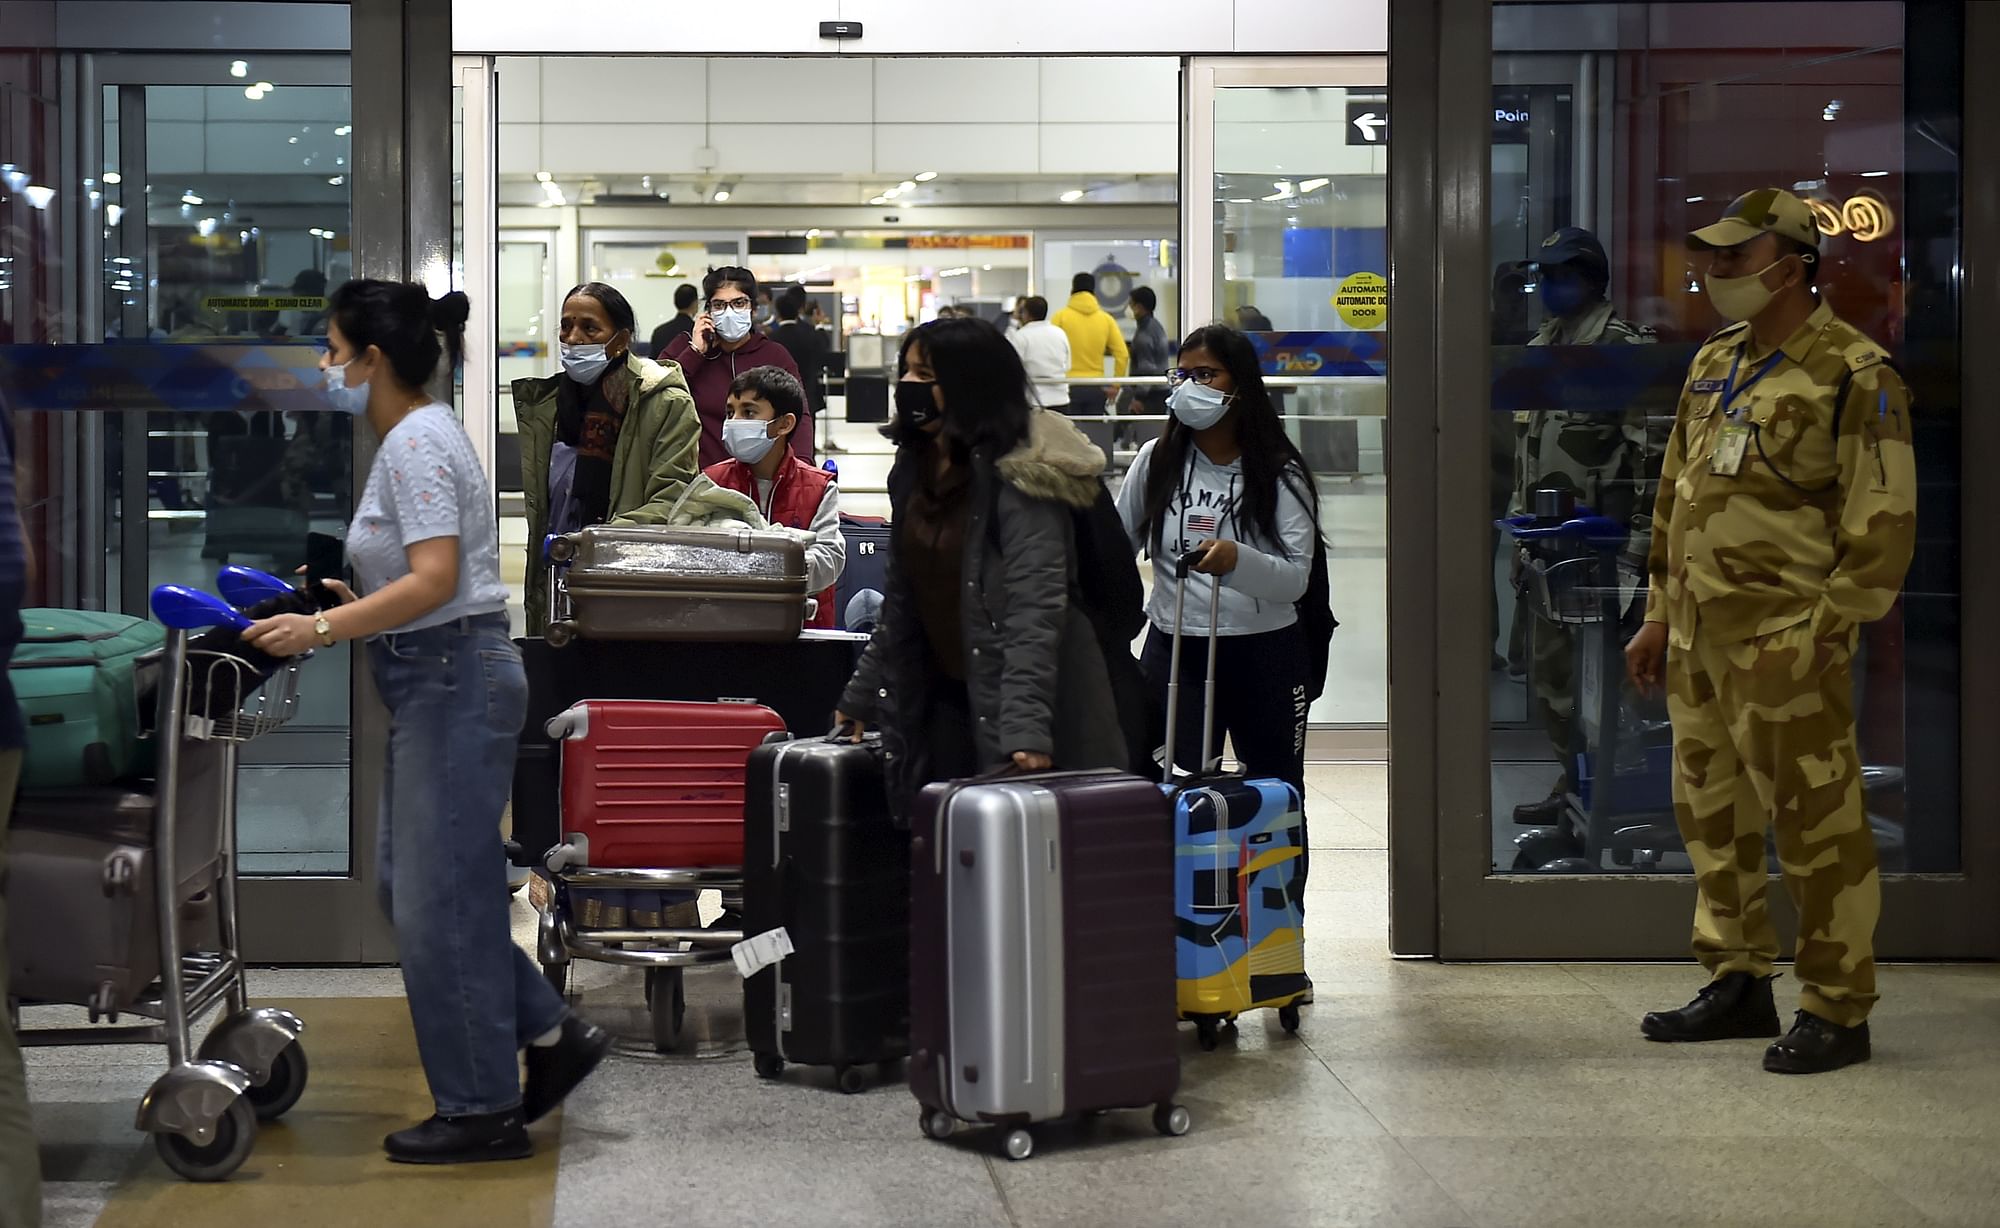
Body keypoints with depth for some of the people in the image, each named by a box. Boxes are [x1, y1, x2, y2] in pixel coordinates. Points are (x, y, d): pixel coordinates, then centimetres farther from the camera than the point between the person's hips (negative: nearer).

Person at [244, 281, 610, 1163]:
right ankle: (550, 1035, 20)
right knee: (414, 886, 14)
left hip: (454, 679, -10)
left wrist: (322, 628, -27)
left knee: (436, 896, -3)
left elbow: (434, 581, -25)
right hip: (439, 680, 10)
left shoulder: (415, 443, -16)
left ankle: (481, 1111, 6)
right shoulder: (416, 433, 15)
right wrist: (343, 598, 15)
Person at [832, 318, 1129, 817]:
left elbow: (1035, 608, -23)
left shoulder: (1021, 477, -16)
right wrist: (861, 697, 16)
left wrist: (1025, 728, -31)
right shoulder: (915, 467, 9)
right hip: (945, 696, 7)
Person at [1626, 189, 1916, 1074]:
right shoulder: (1713, 364, 16)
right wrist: (1659, 613, 18)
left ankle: (1838, 1010, 5)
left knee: (1815, 821, -4)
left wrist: (1831, 630, -16)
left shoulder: (1852, 372, -9)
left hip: (1783, 641, -8)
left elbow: (1884, 520, -12)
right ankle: (1738, 983, 26)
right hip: (1698, 635, 8)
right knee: (1710, 813, 13)